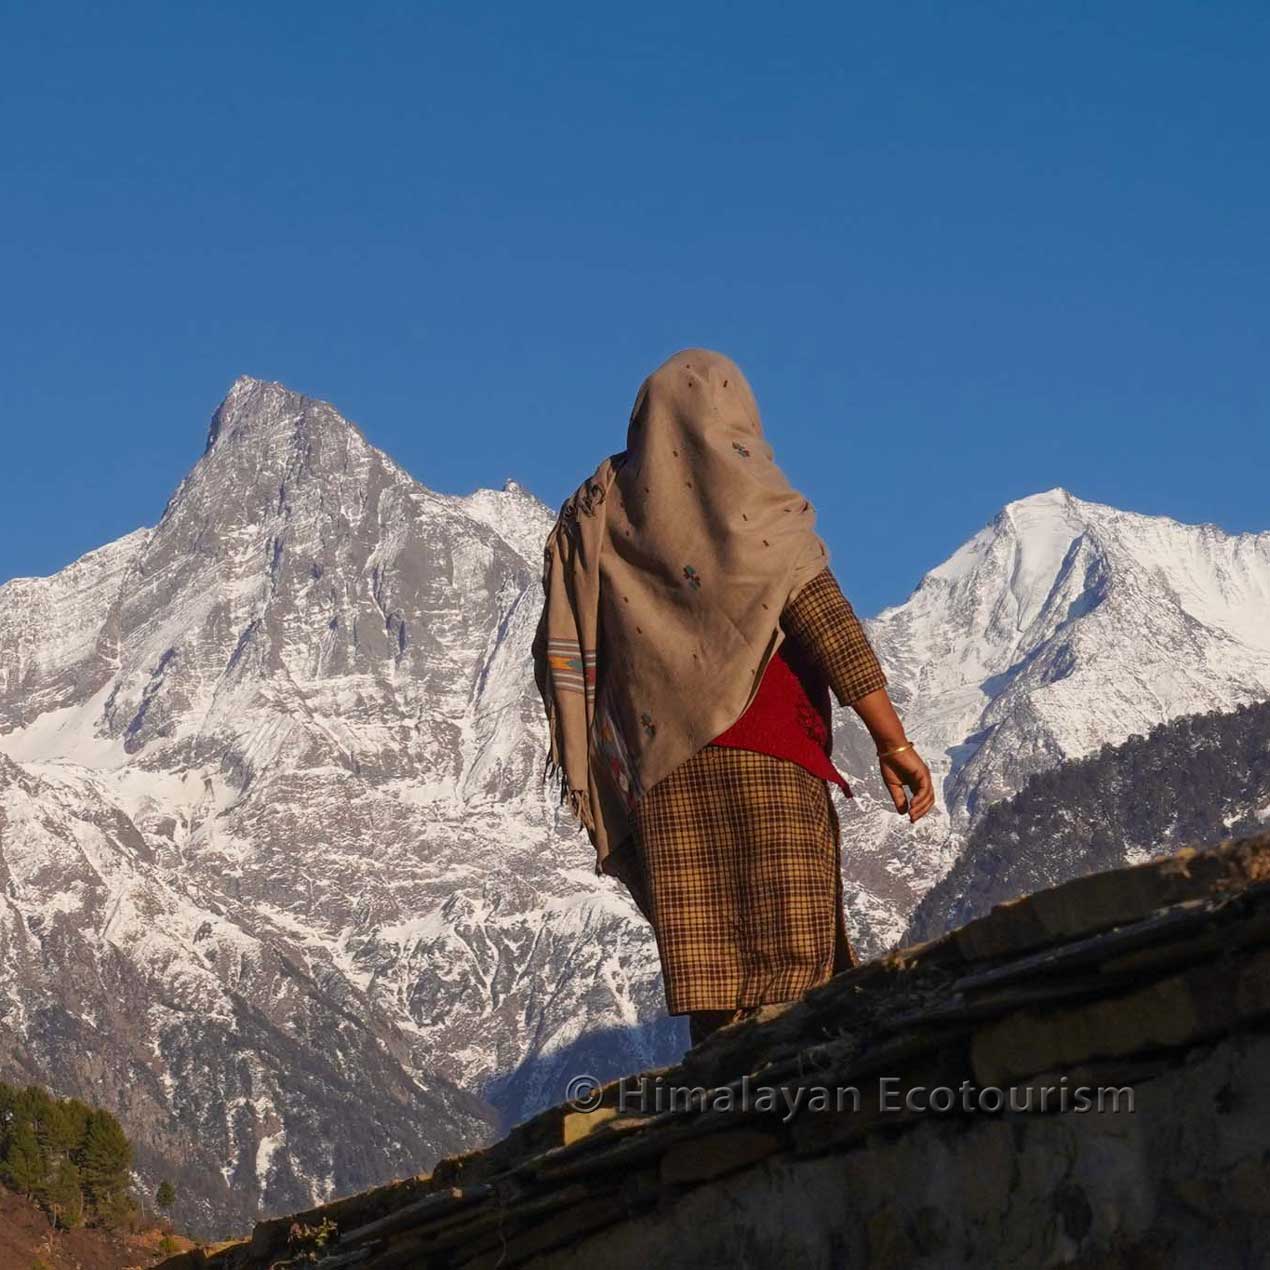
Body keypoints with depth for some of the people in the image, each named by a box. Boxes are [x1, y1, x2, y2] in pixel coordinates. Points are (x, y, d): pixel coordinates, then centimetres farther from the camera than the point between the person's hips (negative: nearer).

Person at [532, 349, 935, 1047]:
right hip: (767, 766, -4)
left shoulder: (603, 513, 11)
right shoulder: (749, 501, -2)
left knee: (708, 987, 2)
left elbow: (562, 652, 9)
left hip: (664, 777, 4)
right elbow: (824, 619, -10)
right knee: (789, 990, -5)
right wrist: (891, 740, -11)